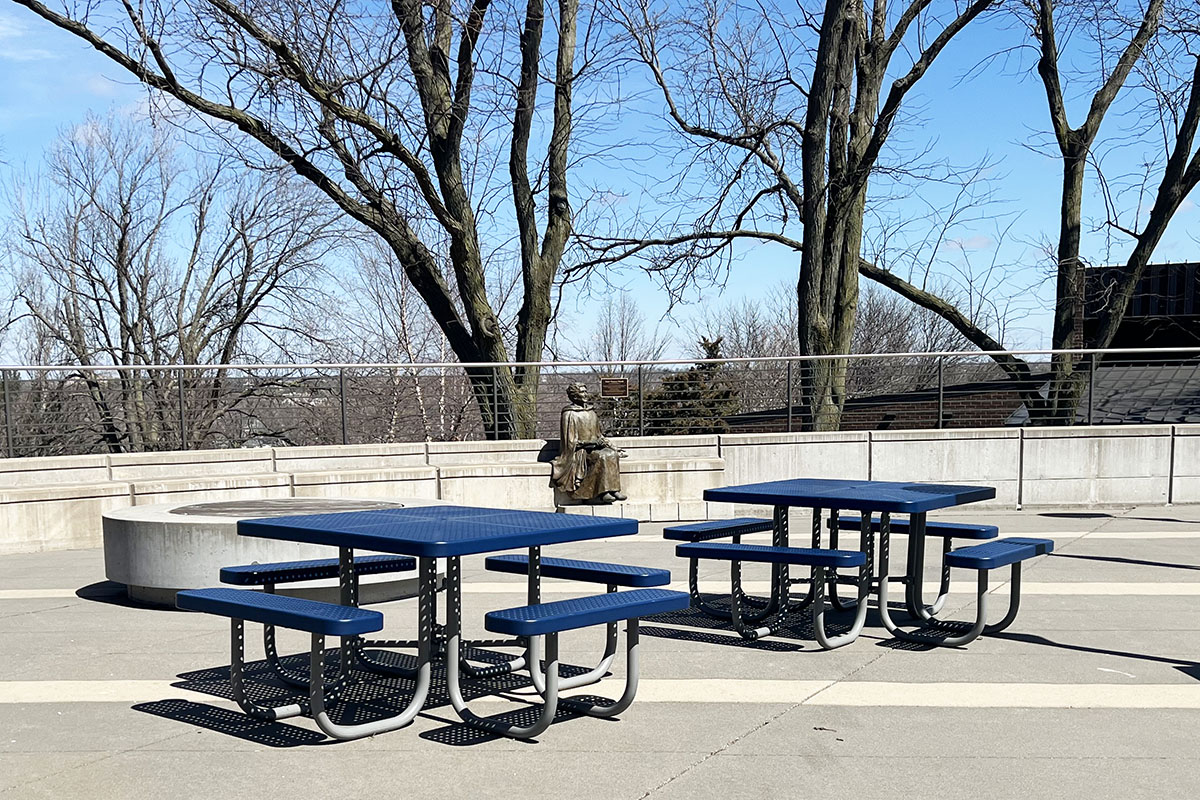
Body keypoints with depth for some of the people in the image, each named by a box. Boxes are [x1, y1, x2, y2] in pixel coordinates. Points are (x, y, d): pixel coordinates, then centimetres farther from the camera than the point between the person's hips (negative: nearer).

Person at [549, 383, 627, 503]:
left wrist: (612, 447, 12)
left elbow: (599, 435, 23)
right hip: (580, 450, -6)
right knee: (602, 457, -32)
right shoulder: (570, 414, -4)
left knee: (612, 454, -22)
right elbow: (570, 441, -8)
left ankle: (614, 489, -27)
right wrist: (586, 443, -17)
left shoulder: (591, 413, 17)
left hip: (594, 447, 6)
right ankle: (603, 492, -33)